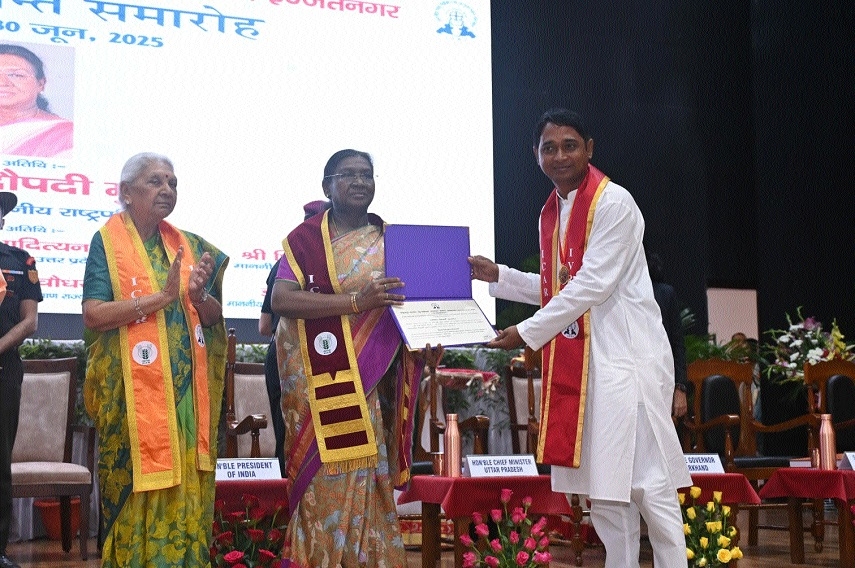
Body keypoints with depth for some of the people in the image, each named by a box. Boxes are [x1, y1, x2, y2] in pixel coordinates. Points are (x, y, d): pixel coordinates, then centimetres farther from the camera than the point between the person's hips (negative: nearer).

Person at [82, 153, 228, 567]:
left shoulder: (188, 246, 12)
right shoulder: (106, 242, -2)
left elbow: (214, 316, 11)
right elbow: (93, 315, -14)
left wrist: (199, 296, -11)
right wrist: (162, 297, -20)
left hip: (187, 391, 4)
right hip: (132, 391, -4)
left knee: (186, 492, 4)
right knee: (136, 492, -1)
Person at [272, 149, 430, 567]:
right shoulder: (304, 238, -2)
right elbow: (281, 299, -15)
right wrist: (357, 303, -23)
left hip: (370, 384, 3)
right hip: (319, 384, -3)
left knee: (364, 477, 2)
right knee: (326, 479, -4)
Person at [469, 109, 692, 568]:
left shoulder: (613, 203, -11)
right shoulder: (551, 213, 14)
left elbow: (592, 286, -17)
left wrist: (527, 333, -15)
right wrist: (498, 276, 13)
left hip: (625, 357, -8)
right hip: (577, 361, 8)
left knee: (646, 483, -7)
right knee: (603, 486, 10)